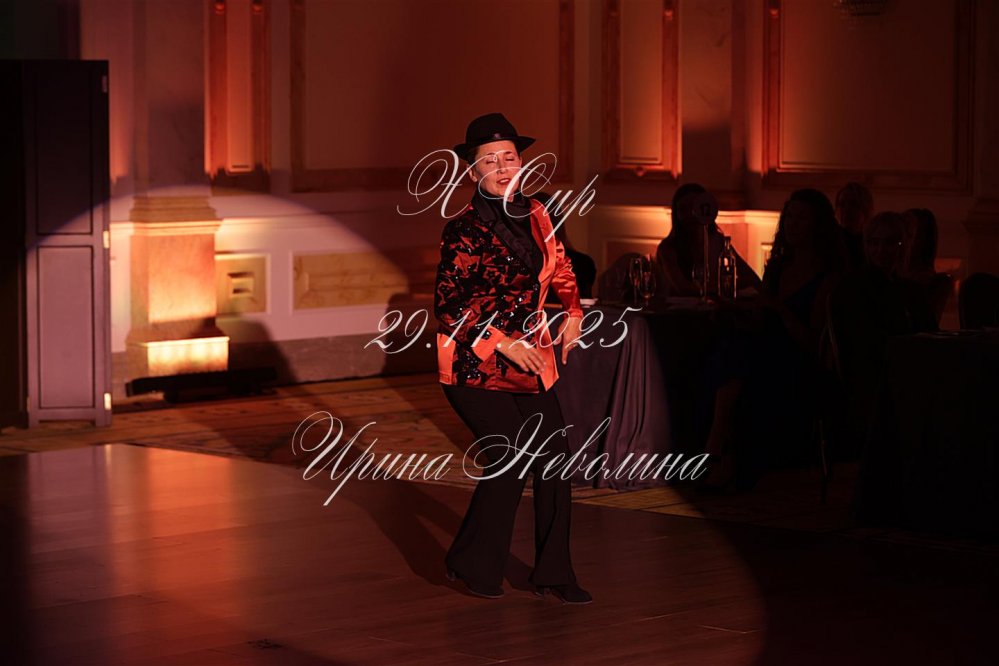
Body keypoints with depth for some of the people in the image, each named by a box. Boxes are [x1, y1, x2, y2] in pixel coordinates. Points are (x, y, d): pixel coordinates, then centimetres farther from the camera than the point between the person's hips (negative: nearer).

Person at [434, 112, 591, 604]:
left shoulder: (534, 215, 6)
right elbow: (448, 307, -16)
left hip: (531, 358, 7)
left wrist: (572, 313, 8)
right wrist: (502, 343, -20)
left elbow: (559, 267, 24)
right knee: (511, 459, -13)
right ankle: (473, 565, 8)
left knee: (555, 461, 3)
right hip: (476, 366, -7)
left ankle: (553, 574, 16)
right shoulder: (464, 232, -14)